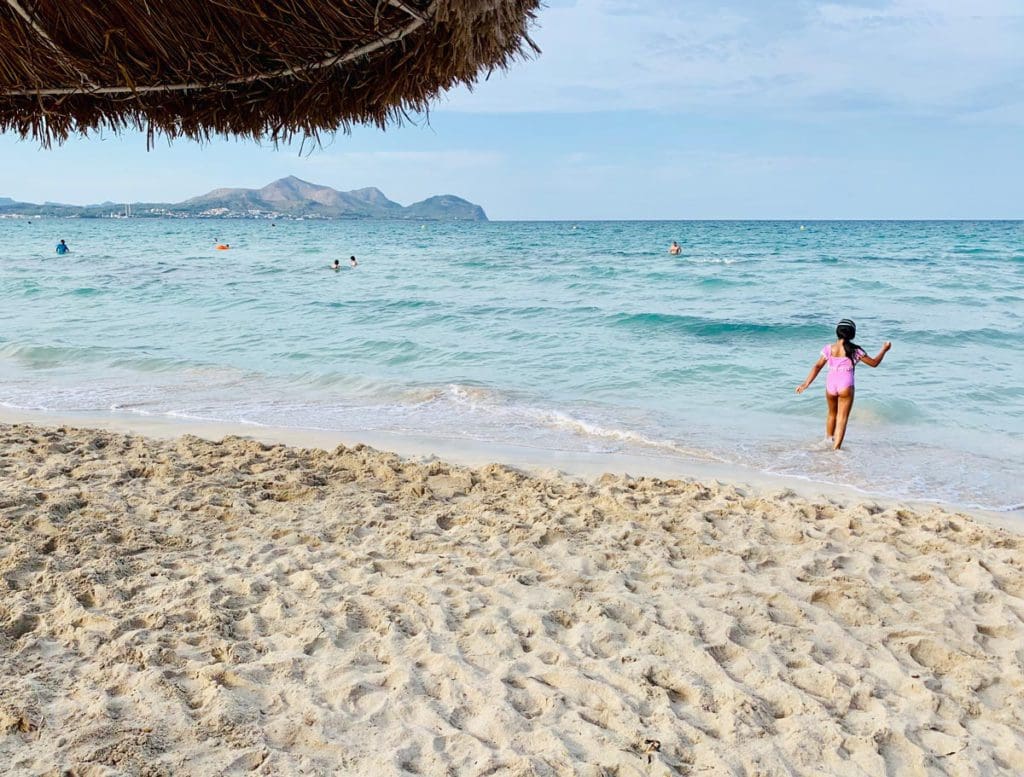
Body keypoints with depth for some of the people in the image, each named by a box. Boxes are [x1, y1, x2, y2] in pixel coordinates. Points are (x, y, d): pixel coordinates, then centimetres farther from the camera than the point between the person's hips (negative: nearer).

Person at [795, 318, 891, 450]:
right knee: (842, 418, 3)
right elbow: (874, 363, 4)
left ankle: (828, 441, 40)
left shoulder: (829, 348, 0)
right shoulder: (855, 350, -5)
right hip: (846, 386, -3)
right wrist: (884, 350, 18)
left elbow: (817, 366, -4)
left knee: (832, 414, 26)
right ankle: (836, 448, -5)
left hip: (830, 384, 3)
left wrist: (806, 383, -5)